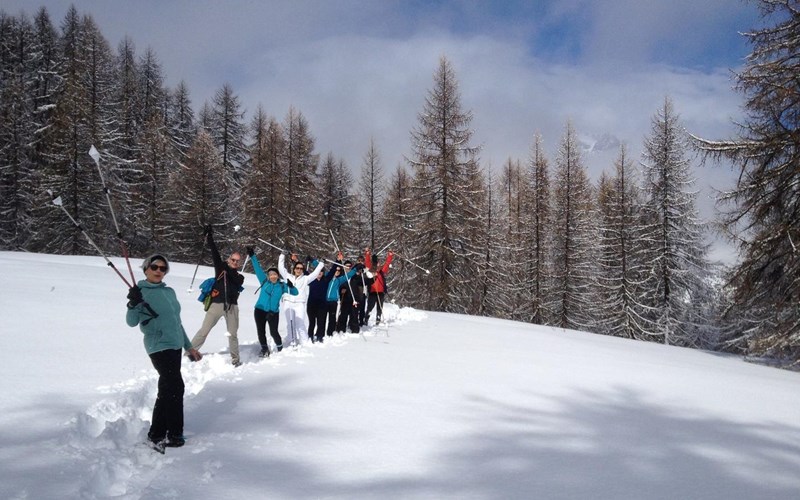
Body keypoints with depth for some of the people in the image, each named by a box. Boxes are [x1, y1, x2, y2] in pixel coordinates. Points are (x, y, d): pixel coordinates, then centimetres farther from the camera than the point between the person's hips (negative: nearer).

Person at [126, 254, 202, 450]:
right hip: (159, 346, -7)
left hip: (175, 345, 7)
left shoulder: (169, 292, 12)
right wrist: (133, 304, -34)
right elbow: (131, 322, -15)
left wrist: (188, 346, 21)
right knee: (175, 387, -8)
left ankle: (157, 434, 23)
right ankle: (174, 435, 5)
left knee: (167, 390, 12)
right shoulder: (141, 291, -7)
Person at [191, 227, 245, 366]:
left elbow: (236, 280, -6)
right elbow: (215, 253, 1)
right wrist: (210, 238, -8)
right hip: (216, 304, -2)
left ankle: (235, 359, 12)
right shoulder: (220, 268, 11)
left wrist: (229, 270, -20)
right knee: (204, 331, -2)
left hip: (231, 306, 2)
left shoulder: (239, 277, 16)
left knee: (233, 334, 5)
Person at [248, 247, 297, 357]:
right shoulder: (264, 282, 4)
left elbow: (295, 293, 4)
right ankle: (264, 349, 21)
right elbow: (258, 269, 5)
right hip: (260, 310, 1)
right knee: (260, 331, 3)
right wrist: (252, 256, 2)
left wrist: (291, 286, -17)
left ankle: (280, 347, 21)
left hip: (273, 312, -1)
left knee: (273, 332, -4)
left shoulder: (282, 286, 4)